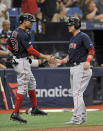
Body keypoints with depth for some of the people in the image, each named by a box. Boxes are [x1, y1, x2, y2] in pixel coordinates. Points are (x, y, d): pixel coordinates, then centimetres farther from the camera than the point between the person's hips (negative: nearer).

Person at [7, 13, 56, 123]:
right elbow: (30, 50, -21)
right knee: (22, 88, -7)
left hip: (16, 60, 10)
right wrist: (45, 57, -17)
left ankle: (35, 109, 24)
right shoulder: (23, 34, -20)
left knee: (32, 83, 18)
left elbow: (9, 46, 18)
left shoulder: (15, 32, 9)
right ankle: (15, 113, -7)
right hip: (22, 62, -10)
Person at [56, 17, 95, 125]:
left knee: (77, 93, -14)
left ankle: (77, 118, -16)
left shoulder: (83, 37, -8)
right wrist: (61, 61, 14)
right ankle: (82, 117, 18)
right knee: (74, 93, 11)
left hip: (81, 68, -10)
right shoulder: (72, 39, 21)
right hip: (73, 69, 10)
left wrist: (88, 61, -31)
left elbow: (92, 50, -17)